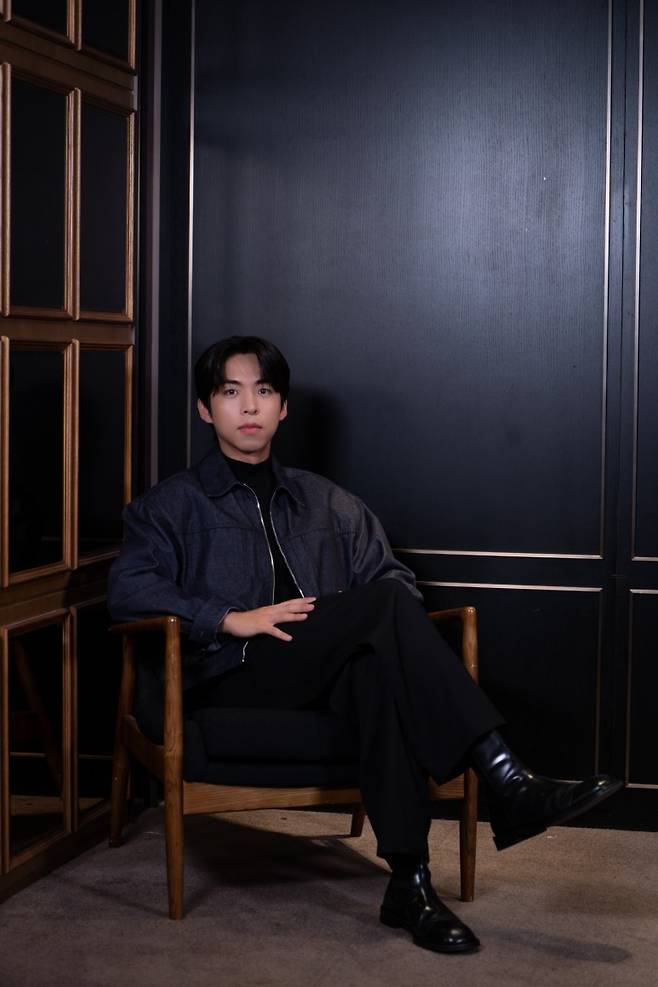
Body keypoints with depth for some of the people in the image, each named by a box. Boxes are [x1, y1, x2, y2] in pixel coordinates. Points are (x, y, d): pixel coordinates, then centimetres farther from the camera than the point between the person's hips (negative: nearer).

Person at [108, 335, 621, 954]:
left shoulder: (327, 503, 27)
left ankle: (409, 881, -43)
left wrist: (371, 627, -6)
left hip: (327, 673, 4)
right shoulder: (174, 506, 16)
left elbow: (393, 576, 18)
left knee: (379, 672, -37)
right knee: (386, 602, -29)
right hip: (233, 676, -3)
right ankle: (507, 785, -38)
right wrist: (230, 619, -16)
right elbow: (128, 589, -2)